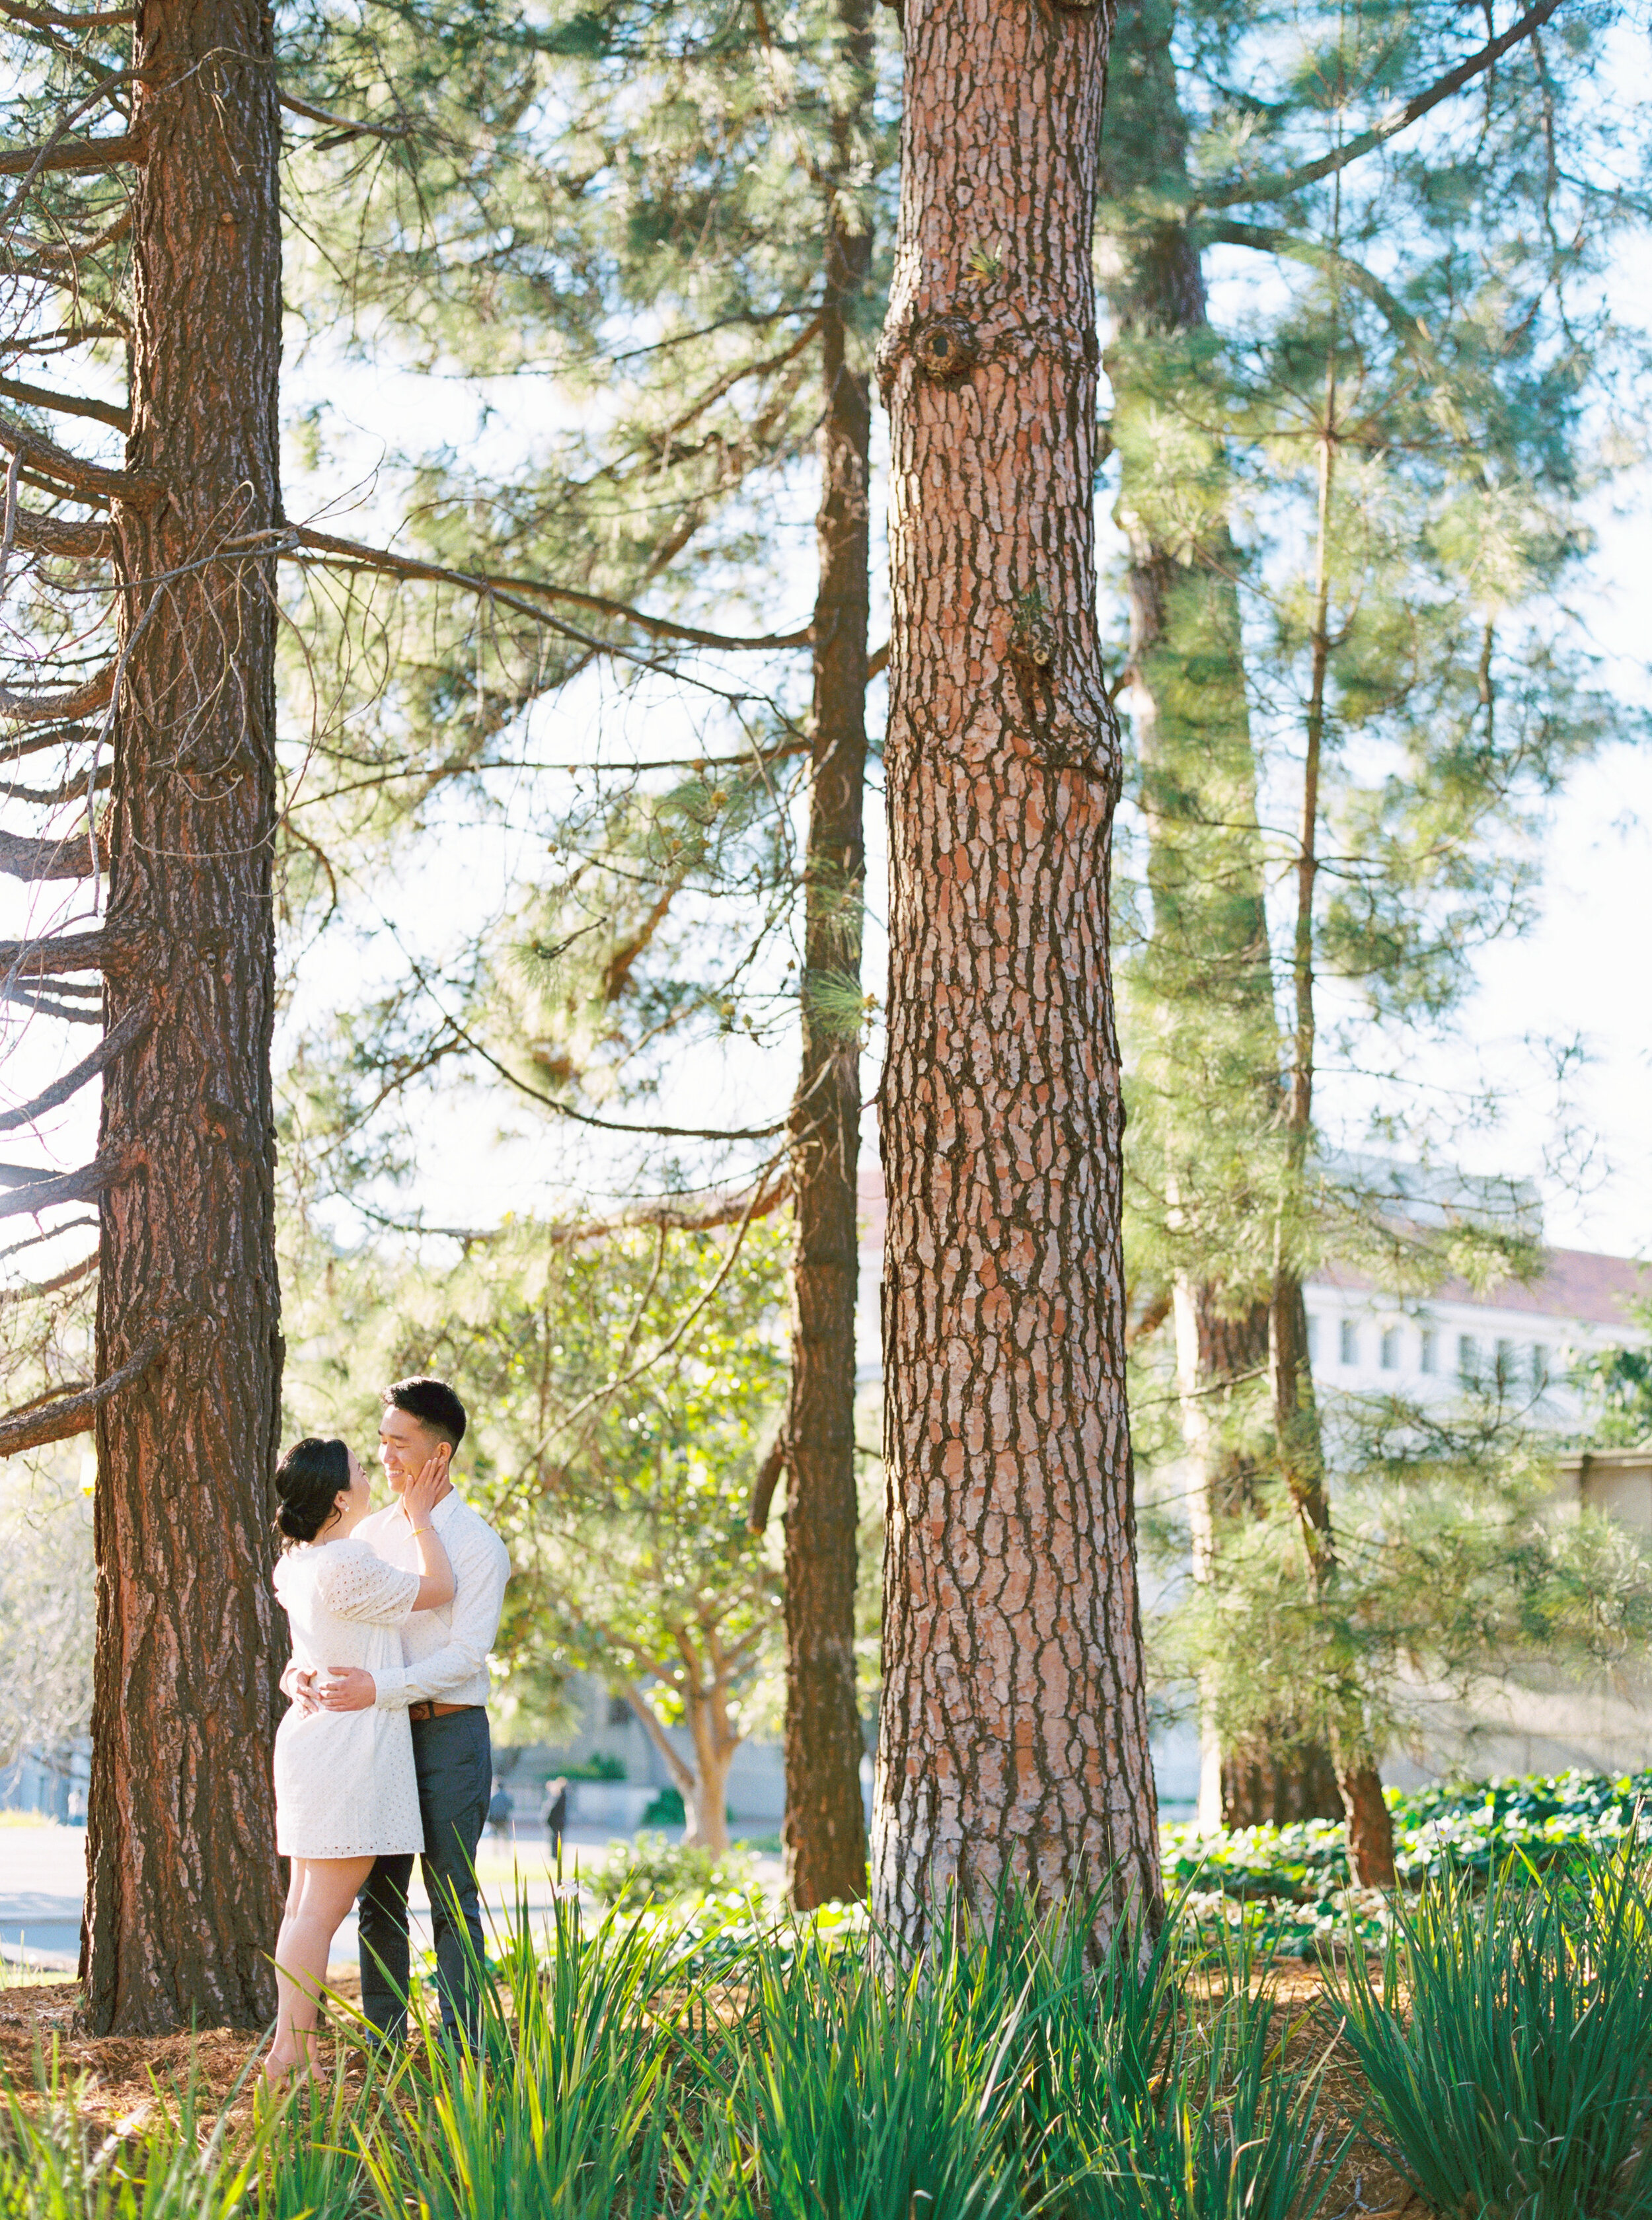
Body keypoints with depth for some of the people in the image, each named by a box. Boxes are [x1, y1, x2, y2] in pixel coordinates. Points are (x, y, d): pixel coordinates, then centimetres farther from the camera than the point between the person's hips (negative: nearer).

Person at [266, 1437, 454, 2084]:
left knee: (303, 1905, 11)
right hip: (350, 1746, -9)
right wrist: (421, 1517, 2)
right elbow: (438, 1589, -10)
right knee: (321, 1911, -8)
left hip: (309, 1735, 9)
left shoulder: (296, 1565, 8)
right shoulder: (346, 1566, -19)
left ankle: (291, 2050, 14)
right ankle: (291, 2052, -9)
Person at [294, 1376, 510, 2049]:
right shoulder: (370, 1533, 11)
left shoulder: (478, 1544, -6)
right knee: (378, 1898, 5)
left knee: (452, 1899, -3)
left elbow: (465, 1656, -14)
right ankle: (381, 2048, 10)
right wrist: (301, 1673, -11)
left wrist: (379, 1688, -26)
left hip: (449, 1733, -5)